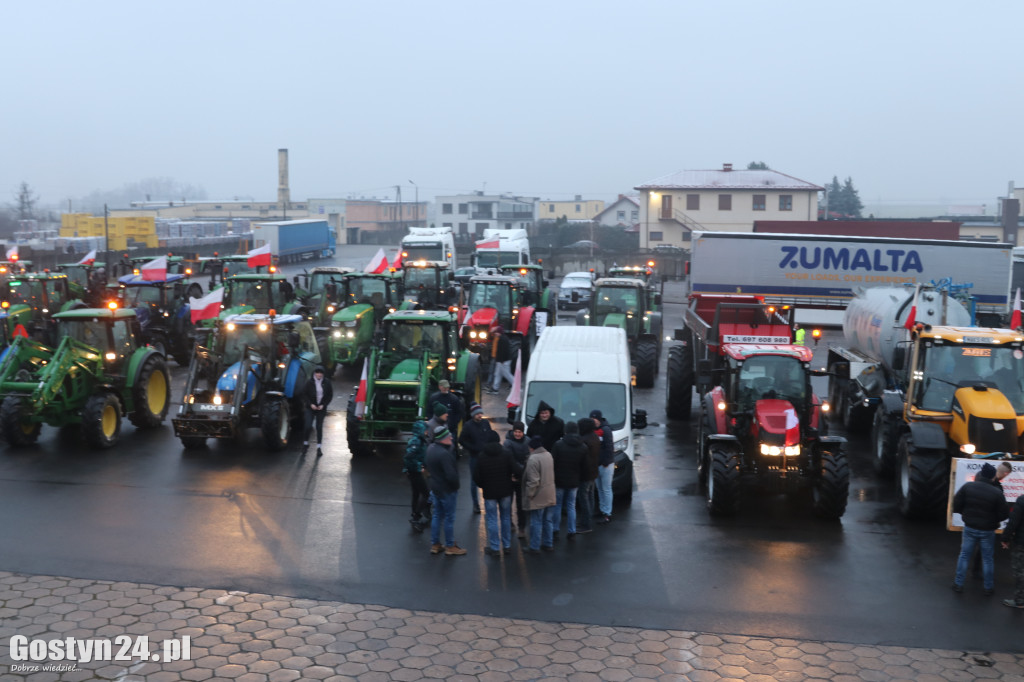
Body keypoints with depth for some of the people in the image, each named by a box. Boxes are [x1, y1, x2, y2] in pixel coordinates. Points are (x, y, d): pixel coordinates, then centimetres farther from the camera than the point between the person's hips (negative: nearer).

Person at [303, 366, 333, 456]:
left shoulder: (327, 383, -3)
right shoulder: (310, 383, -5)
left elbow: (330, 395, 2)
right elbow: (306, 395, 1)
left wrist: (323, 405, -8)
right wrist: (310, 404, -11)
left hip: (321, 408, 1)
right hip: (311, 408, -1)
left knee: (319, 427, 5)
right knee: (308, 426, -7)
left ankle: (319, 448, 11)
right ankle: (305, 443, 18)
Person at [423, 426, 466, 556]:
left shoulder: (430, 448, 0)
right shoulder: (444, 454, -29)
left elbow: (426, 465, 17)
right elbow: (451, 475, -30)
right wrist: (456, 485, -12)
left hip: (434, 487, 9)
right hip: (447, 490, -9)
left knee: (437, 515, 18)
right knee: (449, 518, 5)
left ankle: (434, 545, 27)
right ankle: (450, 547, 16)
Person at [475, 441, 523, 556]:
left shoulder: (481, 457, -8)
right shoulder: (506, 455, -6)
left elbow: (478, 478, -6)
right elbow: (518, 471, -16)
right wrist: (514, 477, 5)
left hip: (489, 493, -2)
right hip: (505, 491, 2)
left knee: (492, 520, 6)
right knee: (505, 518, 17)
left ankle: (495, 548, 8)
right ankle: (507, 545, 24)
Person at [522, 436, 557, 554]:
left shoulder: (533, 459, -22)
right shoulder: (548, 455, 4)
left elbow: (533, 481, -24)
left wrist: (529, 494, -13)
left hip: (538, 497, -7)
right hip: (550, 495, 8)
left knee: (536, 522, 4)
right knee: (548, 521, 17)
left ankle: (534, 547, 13)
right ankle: (549, 544, 28)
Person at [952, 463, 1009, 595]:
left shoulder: (967, 486, -10)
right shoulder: (997, 493, -17)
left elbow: (956, 505, -7)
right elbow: (1004, 513, -11)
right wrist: (995, 520, 10)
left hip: (969, 528, 2)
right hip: (987, 530, -2)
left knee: (964, 556, 14)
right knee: (987, 559, 13)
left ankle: (958, 584, 19)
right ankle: (988, 588, 24)